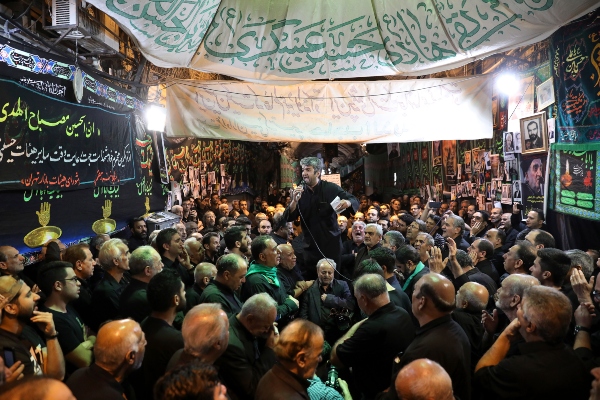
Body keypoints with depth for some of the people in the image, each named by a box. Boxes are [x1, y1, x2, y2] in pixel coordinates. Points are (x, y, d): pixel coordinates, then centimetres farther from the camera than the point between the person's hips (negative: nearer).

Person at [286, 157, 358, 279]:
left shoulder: (331, 188, -5)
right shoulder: (299, 192, 1)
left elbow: (355, 201, -1)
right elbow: (289, 218, -2)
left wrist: (348, 202, -24)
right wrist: (294, 201, -19)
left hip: (331, 243, -2)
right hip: (310, 245, 2)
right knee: (310, 279, 7)